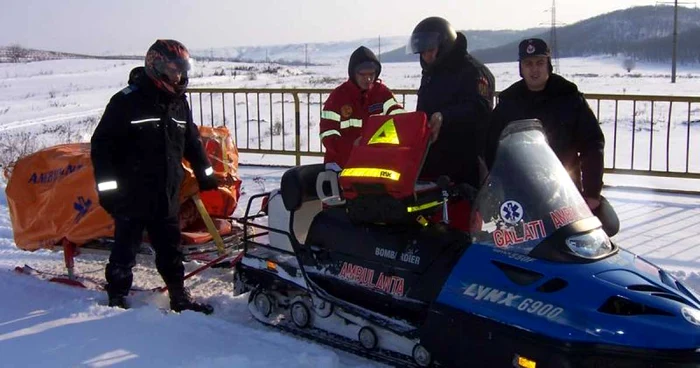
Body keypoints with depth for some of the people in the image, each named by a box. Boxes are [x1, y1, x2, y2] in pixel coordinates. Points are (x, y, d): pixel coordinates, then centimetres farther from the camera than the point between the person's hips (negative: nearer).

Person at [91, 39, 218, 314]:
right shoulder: (126, 102, -12)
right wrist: (107, 187, -14)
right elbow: (101, 145, -11)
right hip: (131, 196, -5)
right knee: (125, 250, 8)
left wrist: (205, 173, 22)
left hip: (167, 196, 5)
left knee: (171, 250, 12)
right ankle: (117, 298, 24)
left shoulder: (179, 103, 8)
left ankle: (180, 298, 22)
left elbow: (192, 142, 20)